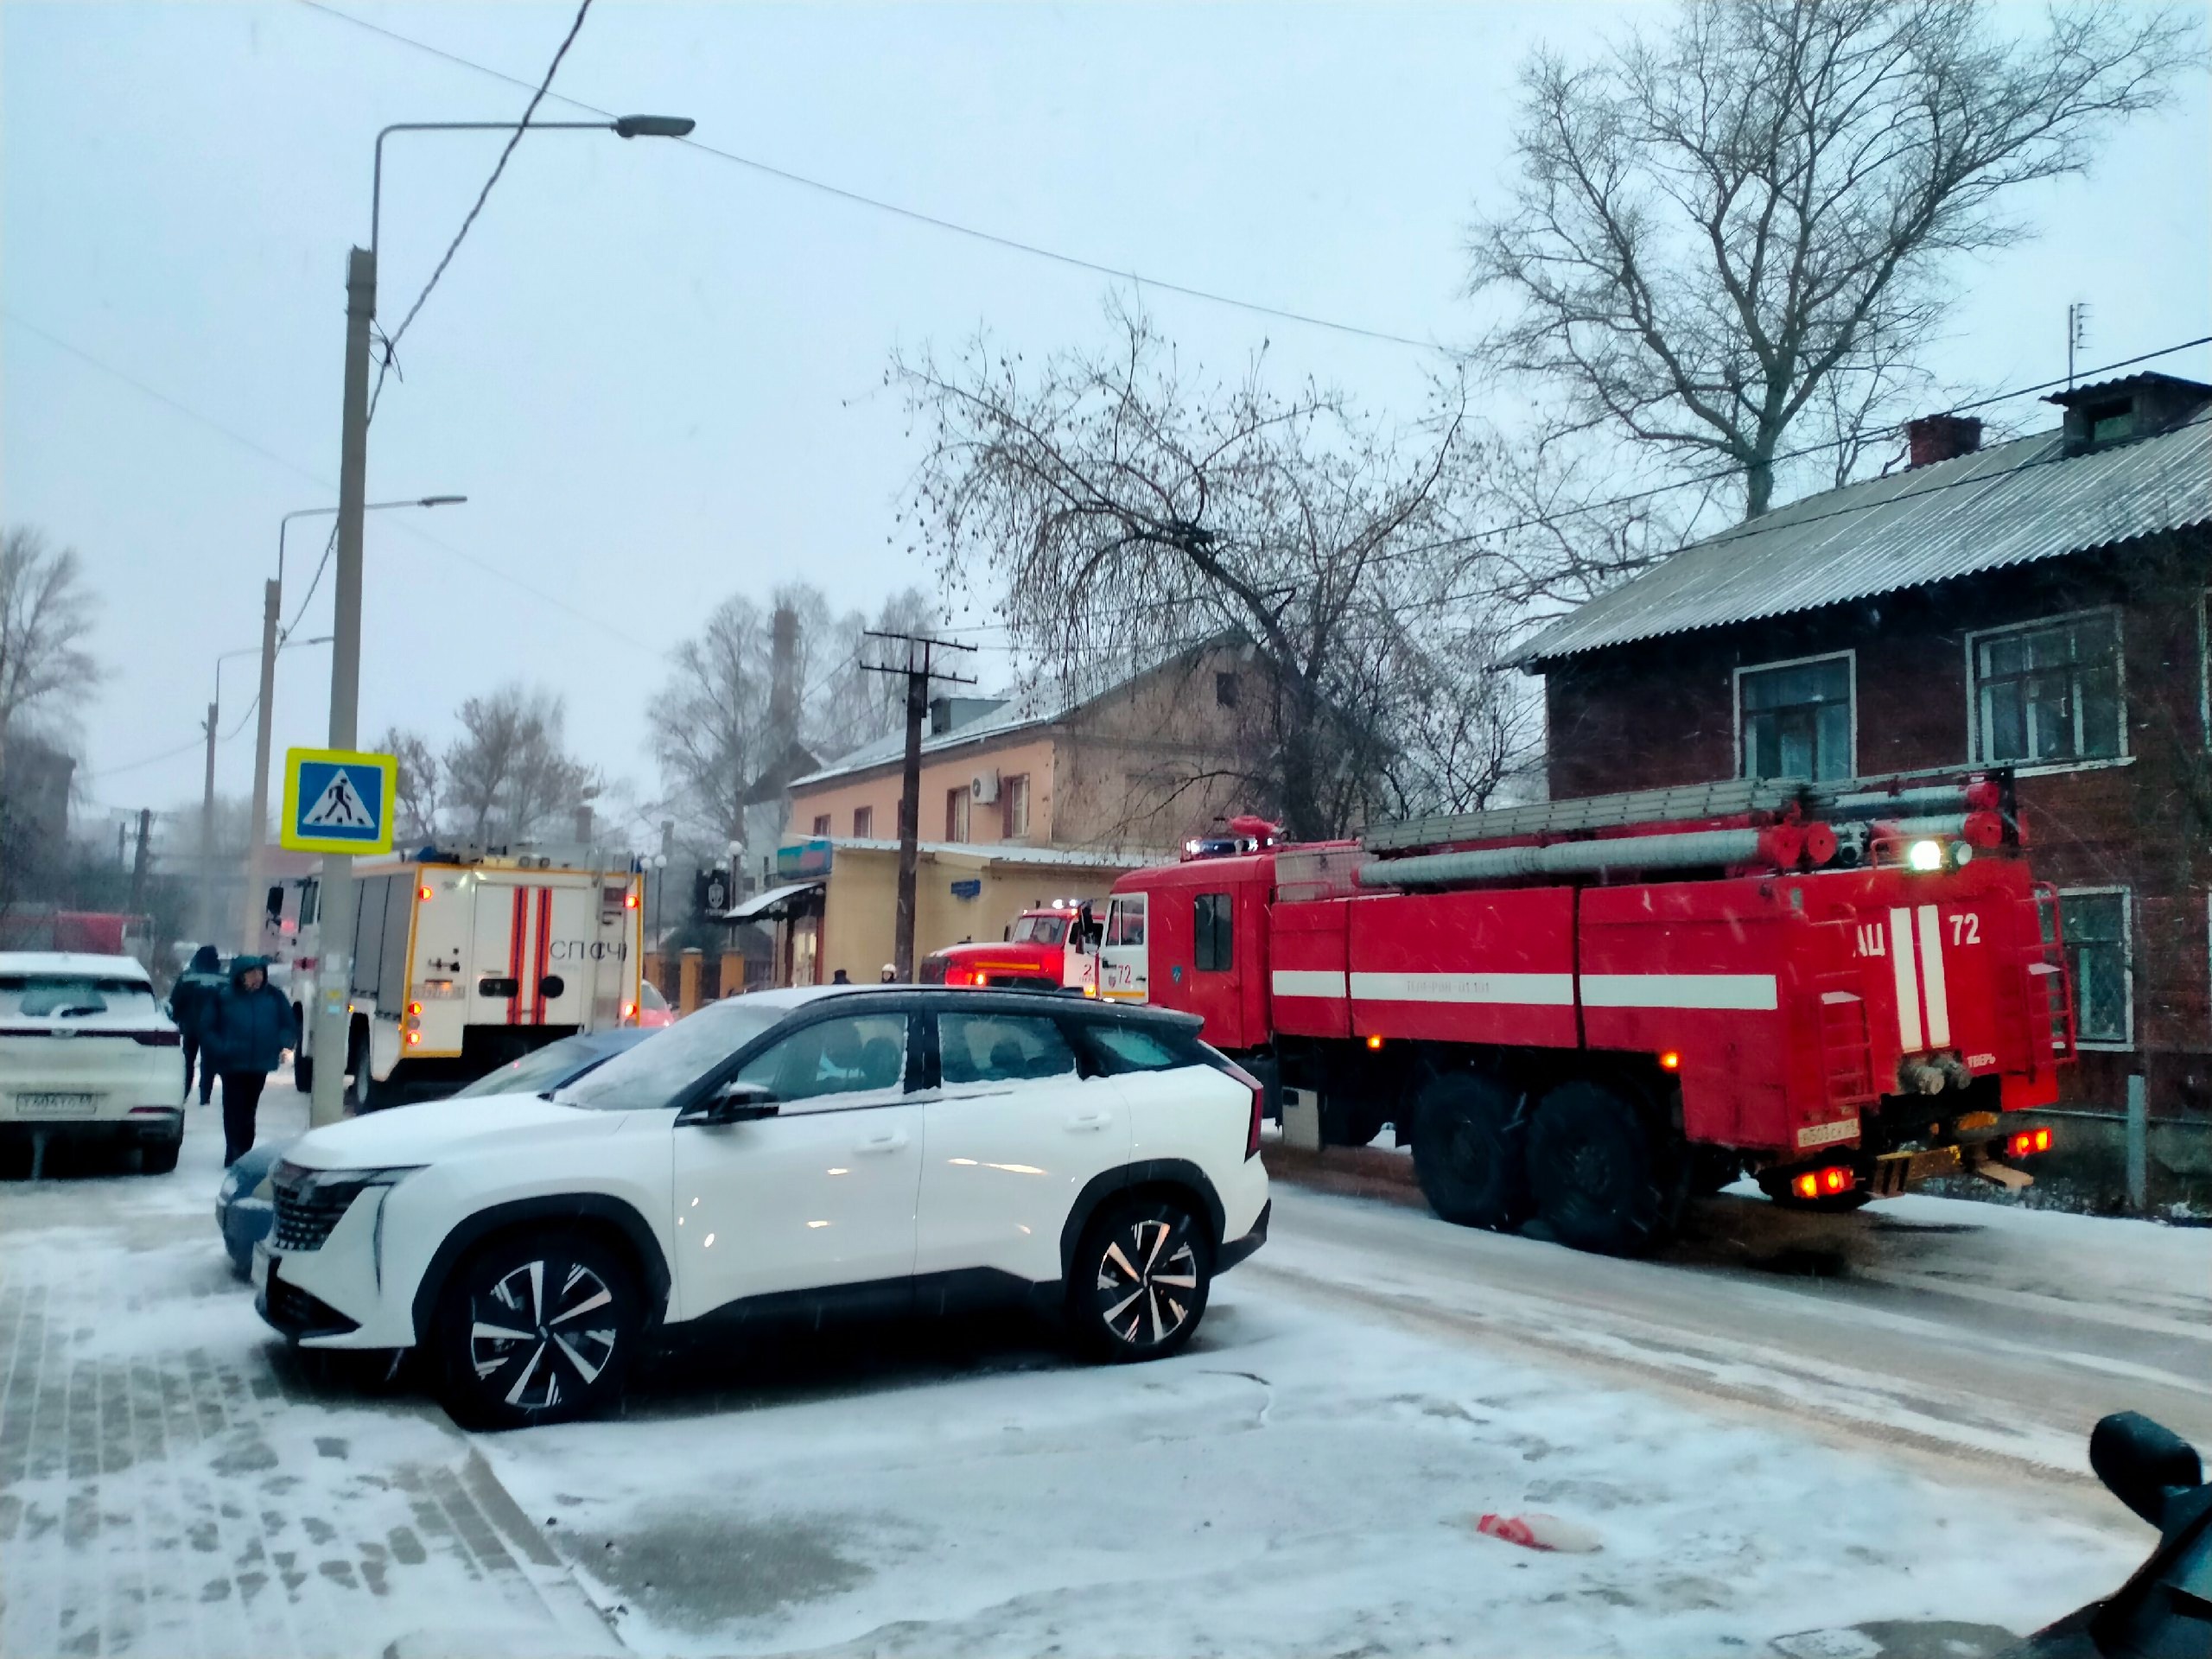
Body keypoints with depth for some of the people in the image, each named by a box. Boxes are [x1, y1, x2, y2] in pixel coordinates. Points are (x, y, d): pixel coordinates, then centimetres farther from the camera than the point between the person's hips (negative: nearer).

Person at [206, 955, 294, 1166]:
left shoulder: (274, 997, -1)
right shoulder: (225, 998, -7)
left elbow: (288, 1026, 7)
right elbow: (210, 1028, -2)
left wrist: (284, 1045, -9)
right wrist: (221, 1050, -15)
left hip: (260, 1065, 2)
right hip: (232, 1065, -2)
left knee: (248, 1111, 13)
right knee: (234, 1111, -4)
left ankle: (243, 1155, 24)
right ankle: (235, 1156, 1)